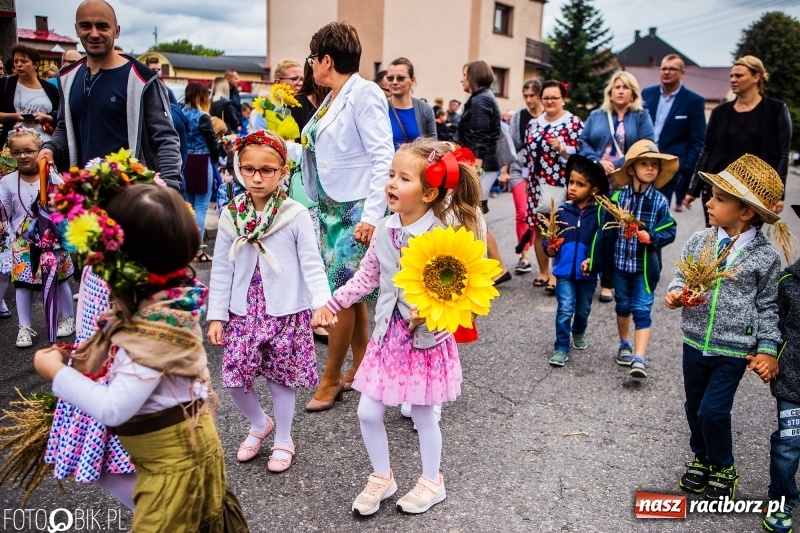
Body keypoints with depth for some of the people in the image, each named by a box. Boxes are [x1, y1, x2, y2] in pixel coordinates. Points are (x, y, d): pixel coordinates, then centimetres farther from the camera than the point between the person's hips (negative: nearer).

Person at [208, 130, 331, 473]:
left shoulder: (296, 215, -9)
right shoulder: (231, 216, 0)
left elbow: (311, 264, -9)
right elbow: (221, 270, 4)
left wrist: (321, 300, -24)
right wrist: (216, 315, 2)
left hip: (286, 311, -3)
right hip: (243, 311, 3)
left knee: (281, 378, 9)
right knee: (233, 377, 3)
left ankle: (283, 439, 32)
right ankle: (259, 424, 33)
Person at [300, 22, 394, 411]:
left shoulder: (364, 94, -12)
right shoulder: (331, 100, 12)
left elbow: (382, 157, -17)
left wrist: (371, 215, -22)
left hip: (355, 211, -8)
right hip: (332, 209, 8)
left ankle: (331, 379, 12)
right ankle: (360, 368, 25)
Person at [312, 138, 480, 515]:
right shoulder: (384, 230, -2)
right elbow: (367, 275, 9)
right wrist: (332, 303, 9)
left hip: (426, 336, -5)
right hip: (388, 333, 5)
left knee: (422, 413, 11)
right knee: (368, 412, 8)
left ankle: (432, 482, 36)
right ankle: (382, 477, 33)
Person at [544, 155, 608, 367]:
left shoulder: (599, 213, -9)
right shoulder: (562, 211, -5)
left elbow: (602, 242, -9)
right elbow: (551, 235, 5)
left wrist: (593, 261, -20)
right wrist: (549, 247, -13)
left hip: (588, 272, 1)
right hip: (564, 270, 0)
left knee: (583, 309, 20)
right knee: (565, 309, -6)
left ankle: (579, 333, 48)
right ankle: (561, 348, 5)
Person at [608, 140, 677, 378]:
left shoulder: (659, 201, -7)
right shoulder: (618, 196, -5)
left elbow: (670, 231, -6)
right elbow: (609, 229, -2)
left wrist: (651, 237, -25)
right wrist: (605, 259, -1)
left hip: (646, 265, -2)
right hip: (620, 261, 2)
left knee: (642, 310, -5)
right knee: (623, 306, 18)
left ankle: (639, 359, -5)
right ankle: (625, 344, 39)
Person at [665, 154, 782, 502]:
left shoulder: (764, 257, -12)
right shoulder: (699, 242, -4)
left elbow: (768, 307, -4)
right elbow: (682, 275, 9)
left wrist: (768, 350, -6)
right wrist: (675, 293, -13)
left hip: (734, 350, -4)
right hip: (695, 343, 4)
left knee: (713, 411, -5)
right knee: (694, 407, 17)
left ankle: (724, 469, 22)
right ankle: (702, 459, 41)